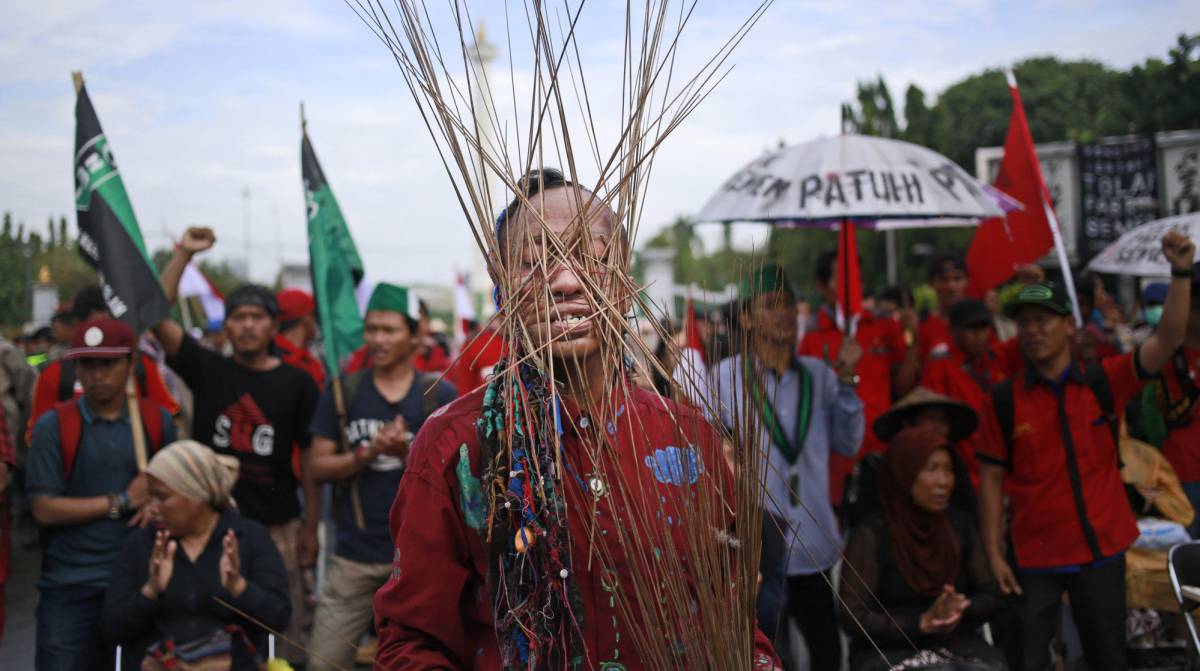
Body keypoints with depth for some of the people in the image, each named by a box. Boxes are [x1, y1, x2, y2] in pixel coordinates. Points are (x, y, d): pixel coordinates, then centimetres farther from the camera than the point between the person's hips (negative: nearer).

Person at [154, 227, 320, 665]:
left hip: (277, 526, -1)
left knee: (288, 627, 1)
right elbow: (155, 316, -4)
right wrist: (183, 254, -9)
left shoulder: (297, 383, 2)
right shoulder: (207, 370, 5)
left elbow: (311, 458, 3)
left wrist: (311, 527, 1)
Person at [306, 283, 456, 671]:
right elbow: (318, 467, 3)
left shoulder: (439, 395, 1)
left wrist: (406, 453, -19)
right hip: (353, 554, 1)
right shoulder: (342, 391, 6)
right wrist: (368, 452, -14)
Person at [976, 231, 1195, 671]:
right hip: (1033, 557, -1)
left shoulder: (1104, 384, -1)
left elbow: (1167, 340, -10)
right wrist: (994, 554, -6)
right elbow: (991, 480, -2)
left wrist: (1181, 274, -22)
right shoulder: (1004, 401, -4)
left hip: (1101, 550, 1)